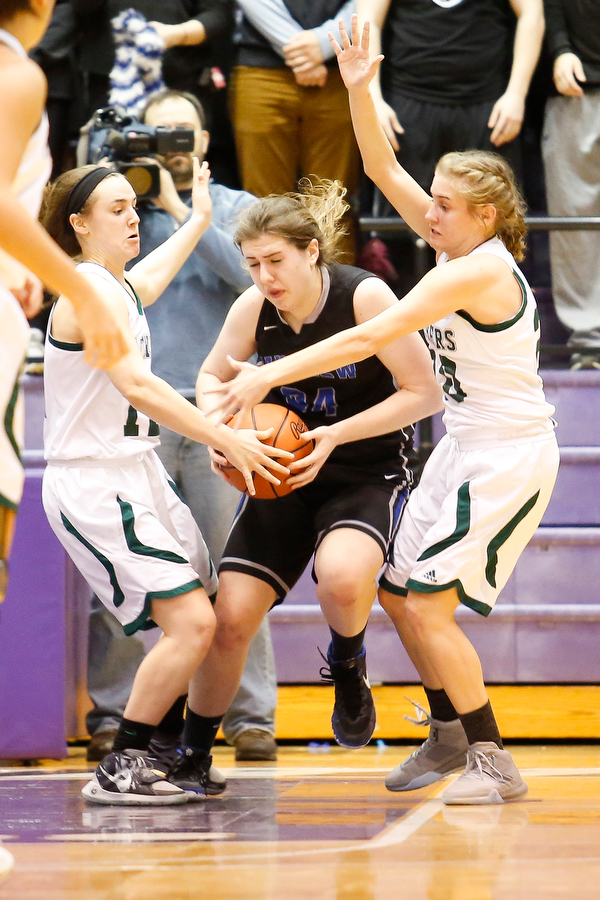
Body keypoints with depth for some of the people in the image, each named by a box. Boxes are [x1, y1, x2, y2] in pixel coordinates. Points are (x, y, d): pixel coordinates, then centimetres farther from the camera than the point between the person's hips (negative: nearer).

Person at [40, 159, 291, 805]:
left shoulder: (117, 286, 14)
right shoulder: (90, 289, -16)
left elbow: (149, 279, 41)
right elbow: (137, 385, -28)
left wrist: (198, 220, 53)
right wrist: (227, 441, -30)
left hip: (136, 476, 10)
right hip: (94, 487, -10)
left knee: (208, 615, 10)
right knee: (191, 623, -17)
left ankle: (188, 761, 20)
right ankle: (118, 771, -8)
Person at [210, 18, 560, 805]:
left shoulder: (474, 270, -22)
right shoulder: (462, 245, 4)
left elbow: (368, 338, -26)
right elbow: (384, 170, 7)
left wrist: (270, 376, -26)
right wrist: (360, 91, -5)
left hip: (508, 456, -10)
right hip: (466, 448, 10)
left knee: (428, 604, -12)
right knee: (397, 593, 13)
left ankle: (494, 763, -4)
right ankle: (450, 735, 28)